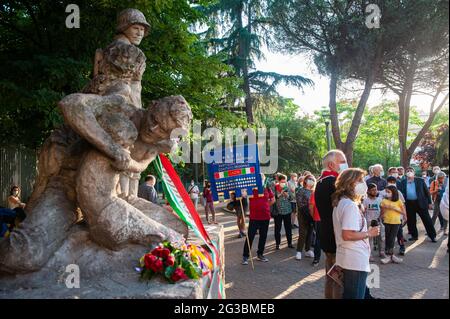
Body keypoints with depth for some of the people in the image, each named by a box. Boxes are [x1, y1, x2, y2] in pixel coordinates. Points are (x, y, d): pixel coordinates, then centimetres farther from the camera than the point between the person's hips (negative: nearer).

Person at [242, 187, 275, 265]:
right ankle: (245, 256, 9)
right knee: (250, 237, -1)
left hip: (266, 217, 4)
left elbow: (273, 199, 13)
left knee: (263, 236, 13)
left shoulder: (267, 188, 4)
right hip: (254, 217, -4)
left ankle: (260, 254, 29)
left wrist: (266, 206, 5)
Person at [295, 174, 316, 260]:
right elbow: (299, 203, -9)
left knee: (310, 233, 10)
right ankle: (299, 251, 4)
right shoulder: (301, 191, -3)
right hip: (303, 215, -5)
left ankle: (308, 250, 21)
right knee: (303, 233, -4)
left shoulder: (314, 191, 11)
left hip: (312, 215, 5)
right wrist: (307, 211, -16)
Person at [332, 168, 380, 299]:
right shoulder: (350, 205, -21)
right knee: (356, 296, 3)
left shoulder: (341, 202, 9)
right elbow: (347, 235, -27)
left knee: (348, 294, 21)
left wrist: (366, 231, 16)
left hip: (348, 259, 10)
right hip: (355, 261, -10)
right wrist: (369, 234, -14)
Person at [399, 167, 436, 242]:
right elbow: (400, 193, 6)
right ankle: (414, 236, 24)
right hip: (409, 204, 2)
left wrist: (429, 202, 0)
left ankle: (432, 236, 15)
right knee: (411, 221, 9)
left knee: (427, 220, 3)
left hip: (421, 203, -2)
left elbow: (426, 191, 3)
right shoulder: (403, 182, 5)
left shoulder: (420, 181, 1)